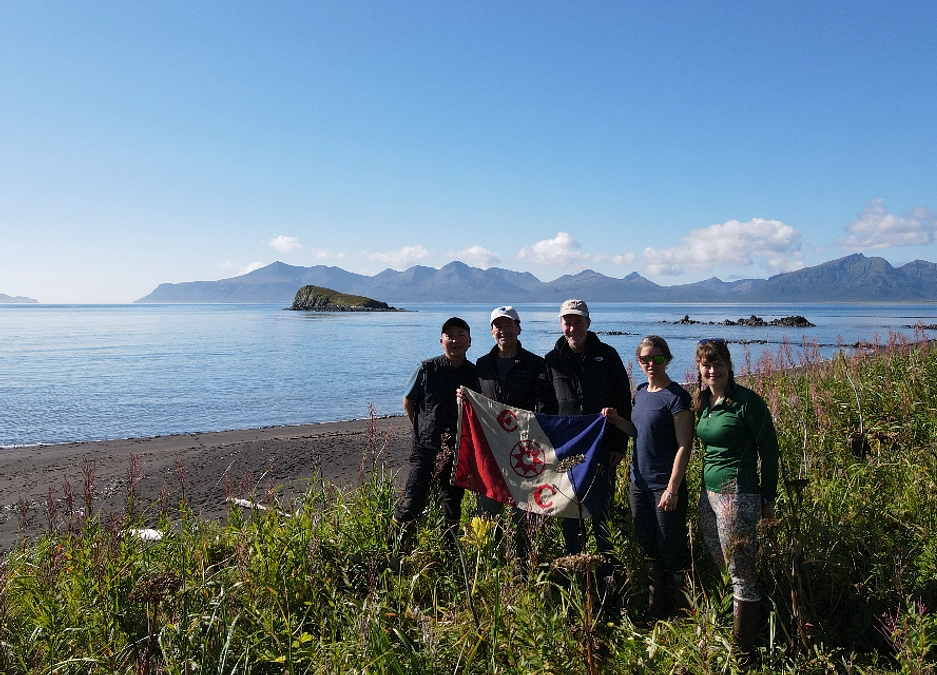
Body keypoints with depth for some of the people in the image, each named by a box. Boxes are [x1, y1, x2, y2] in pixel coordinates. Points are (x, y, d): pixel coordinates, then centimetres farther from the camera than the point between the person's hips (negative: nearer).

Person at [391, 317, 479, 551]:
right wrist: (422, 429, 8)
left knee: (453, 502, 11)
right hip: (426, 446, -2)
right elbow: (408, 401, 7)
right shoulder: (427, 369, -5)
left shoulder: (474, 373, 0)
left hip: (458, 450, 2)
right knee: (414, 500, -6)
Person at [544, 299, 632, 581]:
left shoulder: (607, 355, 3)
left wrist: (619, 444, -2)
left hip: (602, 449, -1)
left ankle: (607, 571, 15)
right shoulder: (552, 360, 5)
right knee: (569, 515, 7)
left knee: (601, 514, 3)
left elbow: (623, 402, 3)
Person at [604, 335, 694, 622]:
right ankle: (656, 607, 31)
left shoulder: (676, 397, -13)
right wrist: (617, 420, 1)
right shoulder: (640, 393, 9)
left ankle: (681, 613, 20)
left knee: (672, 552, 4)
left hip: (665, 486, -7)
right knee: (648, 549, 16)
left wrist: (672, 489, -19)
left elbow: (684, 446, -15)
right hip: (640, 483, 7)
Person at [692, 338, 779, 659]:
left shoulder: (746, 401, -13)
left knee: (741, 573, 1)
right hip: (708, 493, 8)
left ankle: (742, 650, 13)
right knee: (719, 564, 17)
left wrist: (768, 499, -5)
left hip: (737, 496, -8)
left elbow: (769, 449, -8)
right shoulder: (703, 402, 9)